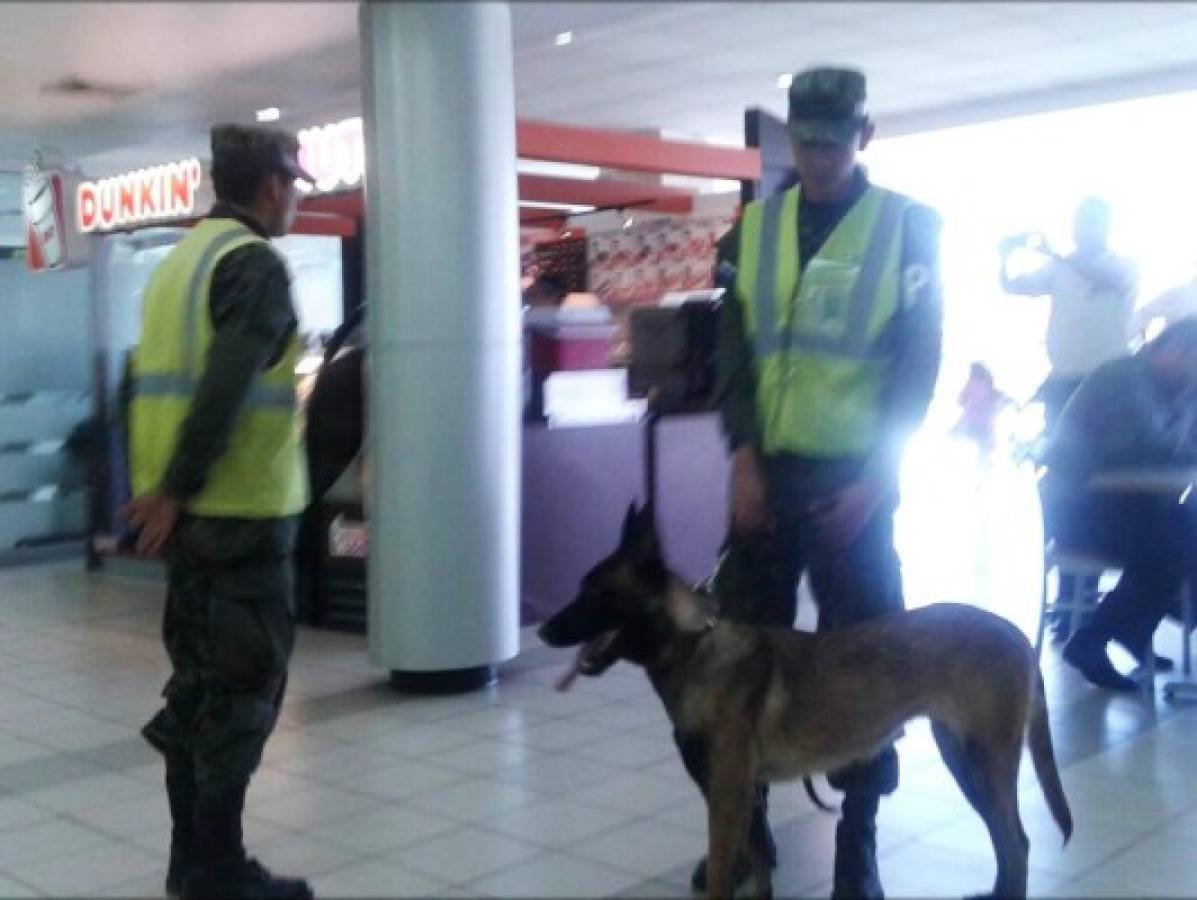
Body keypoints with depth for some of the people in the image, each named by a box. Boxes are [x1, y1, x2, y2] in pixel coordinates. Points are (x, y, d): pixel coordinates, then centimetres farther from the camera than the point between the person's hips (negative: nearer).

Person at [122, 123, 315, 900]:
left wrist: (168, 489, 13)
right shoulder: (256, 263, -11)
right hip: (242, 510, -9)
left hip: (194, 510, 9)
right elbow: (226, 387, -22)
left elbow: (167, 378, 14)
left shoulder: (183, 258, 16)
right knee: (245, 688, -1)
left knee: (199, 681, 14)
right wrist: (178, 489, -18)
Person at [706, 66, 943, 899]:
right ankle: (745, 820, 20)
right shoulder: (754, 227, 8)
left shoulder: (909, 227, 1)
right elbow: (733, 351, 5)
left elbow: (919, 363, -2)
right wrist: (744, 459, -6)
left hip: (855, 474, -2)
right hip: (765, 468, 3)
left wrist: (874, 479, -10)